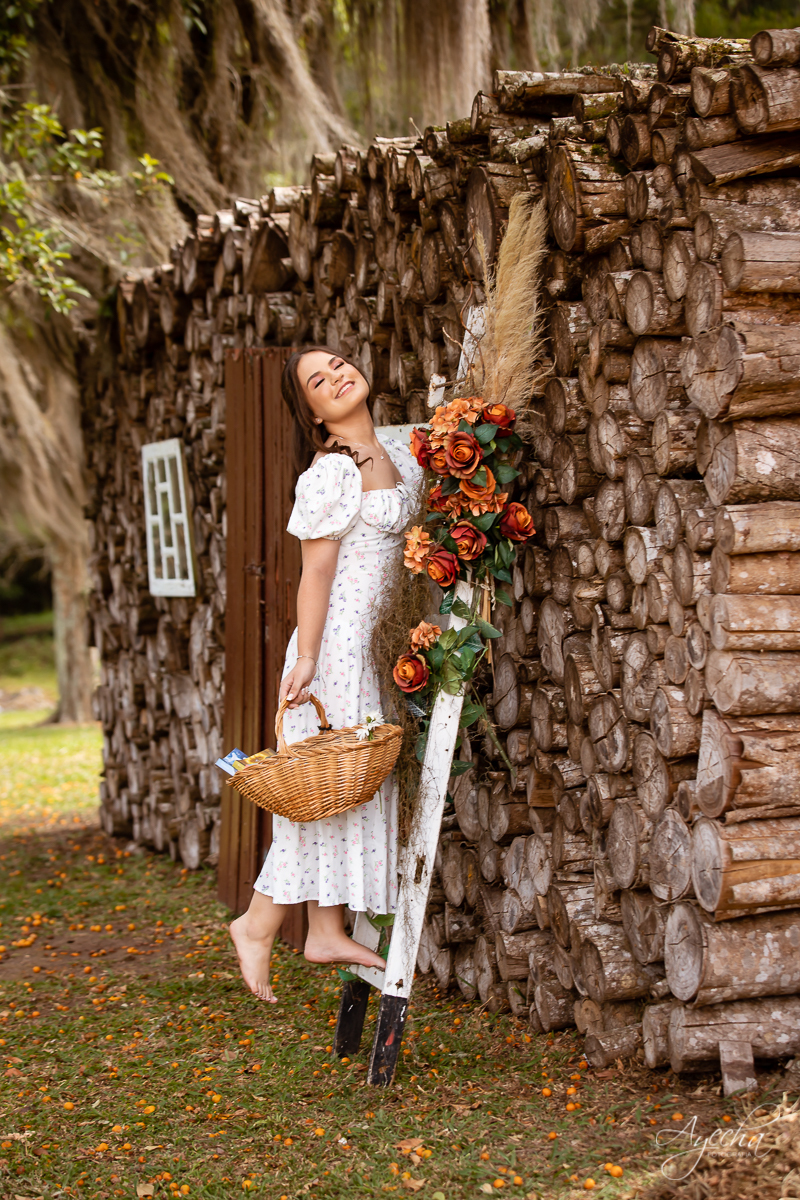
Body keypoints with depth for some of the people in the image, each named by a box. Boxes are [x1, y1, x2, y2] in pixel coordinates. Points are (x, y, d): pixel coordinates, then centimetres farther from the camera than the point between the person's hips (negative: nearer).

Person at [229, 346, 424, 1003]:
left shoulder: (397, 454, 10)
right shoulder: (330, 472, -15)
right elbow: (317, 569, -17)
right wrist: (305, 658, -19)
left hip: (376, 641, 8)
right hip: (337, 639, -8)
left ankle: (328, 932, 15)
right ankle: (260, 921, 5)